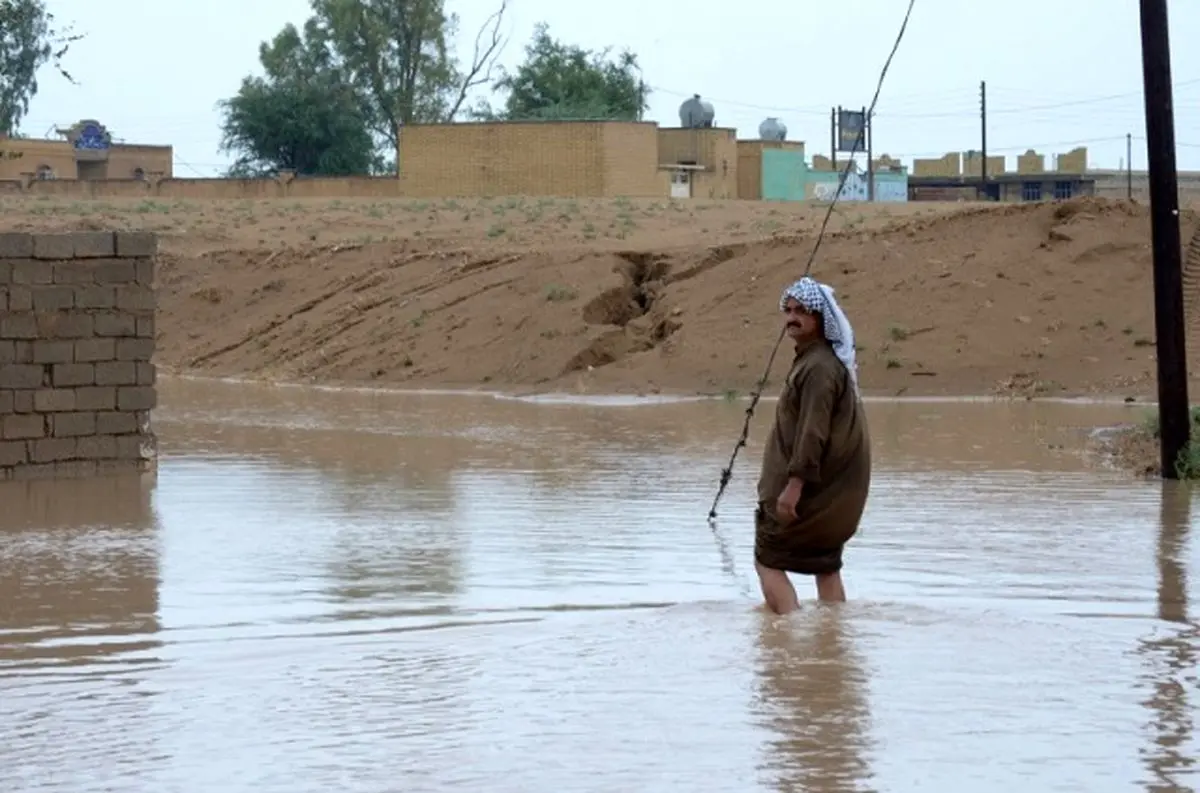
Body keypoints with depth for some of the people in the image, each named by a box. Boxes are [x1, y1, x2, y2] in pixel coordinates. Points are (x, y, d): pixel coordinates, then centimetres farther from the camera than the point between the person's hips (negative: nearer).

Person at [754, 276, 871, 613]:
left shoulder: (818, 367, -19)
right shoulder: (832, 361, 14)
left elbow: (813, 433, -26)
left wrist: (793, 486, -28)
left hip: (812, 486, -10)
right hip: (834, 490, 10)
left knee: (768, 559, -3)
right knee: (826, 565, 14)